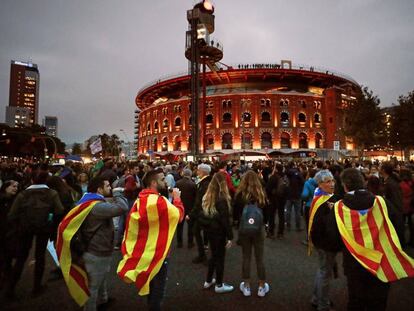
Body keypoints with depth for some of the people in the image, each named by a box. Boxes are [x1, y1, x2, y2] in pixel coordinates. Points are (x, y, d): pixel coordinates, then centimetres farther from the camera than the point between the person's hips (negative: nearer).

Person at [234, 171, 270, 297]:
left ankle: (246, 286, 24)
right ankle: (262, 287, 24)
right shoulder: (261, 194, -10)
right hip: (259, 229, 1)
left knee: (246, 257, 12)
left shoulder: (240, 195, -13)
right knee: (259, 258, 12)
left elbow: (236, 212, -2)